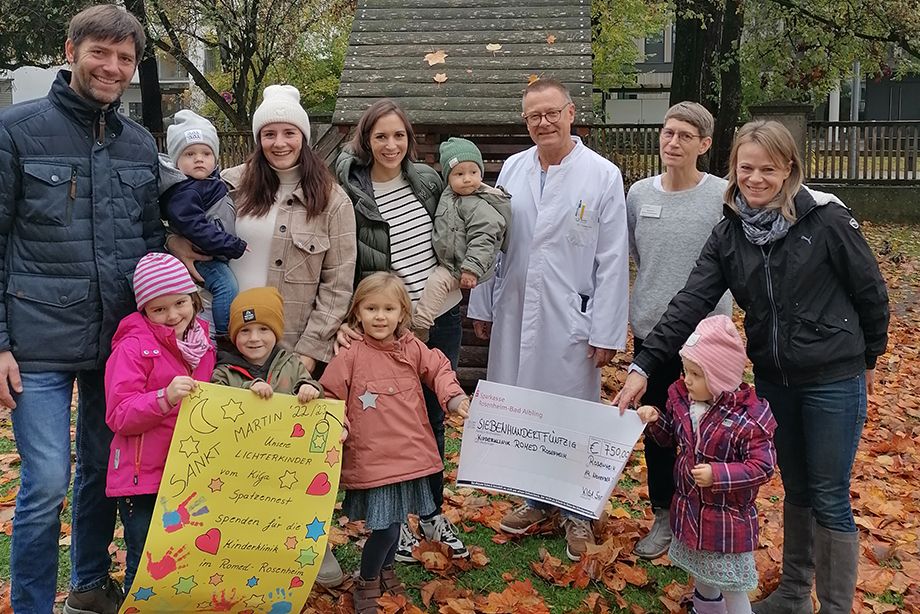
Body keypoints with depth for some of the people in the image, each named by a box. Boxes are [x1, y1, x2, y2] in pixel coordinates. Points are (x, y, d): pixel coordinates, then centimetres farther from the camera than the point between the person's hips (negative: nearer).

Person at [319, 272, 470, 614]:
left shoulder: (413, 349, 1)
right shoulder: (350, 357, -10)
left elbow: (439, 370, 8)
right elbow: (331, 397, -5)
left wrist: (454, 397, -8)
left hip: (410, 454, 5)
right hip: (371, 457, -5)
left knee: (396, 519, 19)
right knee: (385, 527, -5)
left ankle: (386, 570, 46)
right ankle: (366, 583, 21)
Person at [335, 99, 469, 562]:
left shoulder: (428, 180, 2)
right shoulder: (349, 191, -12)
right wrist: (343, 319, -20)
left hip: (442, 316, 5)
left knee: (434, 416, 15)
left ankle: (433, 514, 33)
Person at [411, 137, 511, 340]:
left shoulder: (479, 206, -22)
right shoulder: (449, 195, 7)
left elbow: (482, 240, -26)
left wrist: (472, 269, -30)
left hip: (460, 267, -10)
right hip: (446, 261, 10)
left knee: (435, 283, -21)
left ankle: (419, 328, -17)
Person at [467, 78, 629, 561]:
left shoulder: (603, 176, -6)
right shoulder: (512, 168, 5)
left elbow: (613, 261, -7)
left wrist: (607, 331, -9)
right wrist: (482, 306, 9)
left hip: (570, 318, -4)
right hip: (514, 315, 4)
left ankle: (578, 513, 25)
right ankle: (534, 499, 32)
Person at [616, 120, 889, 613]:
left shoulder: (825, 218, -14)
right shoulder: (728, 233, -2)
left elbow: (870, 291, -5)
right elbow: (691, 302, -10)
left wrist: (869, 357, 6)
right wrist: (644, 365, -19)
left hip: (833, 380, -4)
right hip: (773, 379, 4)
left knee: (830, 498, 5)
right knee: (795, 489, 19)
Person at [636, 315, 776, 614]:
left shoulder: (748, 417, -25)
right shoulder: (681, 399, -6)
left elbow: (762, 466, -23)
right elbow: (670, 437, 11)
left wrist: (717, 474, -31)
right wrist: (655, 420, -10)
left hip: (728, 519, -6)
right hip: (689, 509, 7)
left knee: (731, 587, 10)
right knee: (701, 575, 28)